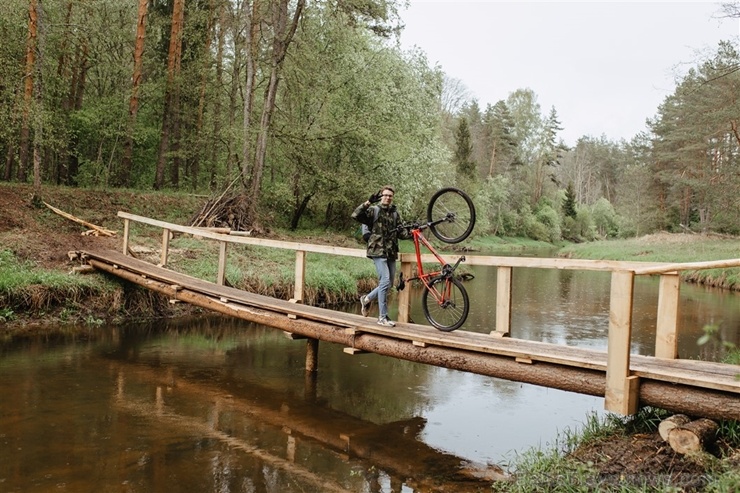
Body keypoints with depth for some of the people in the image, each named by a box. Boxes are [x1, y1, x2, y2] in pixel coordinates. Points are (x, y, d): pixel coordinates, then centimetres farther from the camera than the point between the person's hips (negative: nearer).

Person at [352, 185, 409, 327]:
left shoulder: (394, 214, 17)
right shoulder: (374, 210, 0)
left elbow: (401, 233, 15)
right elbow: (355, 215, -15)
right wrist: (368, 202, -24)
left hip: (391, 253, 7)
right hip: (378, 251, -6)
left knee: (387, 284, 10)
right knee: (385, 282, -13)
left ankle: (367, 299, 34)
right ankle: (383, 317, -6)